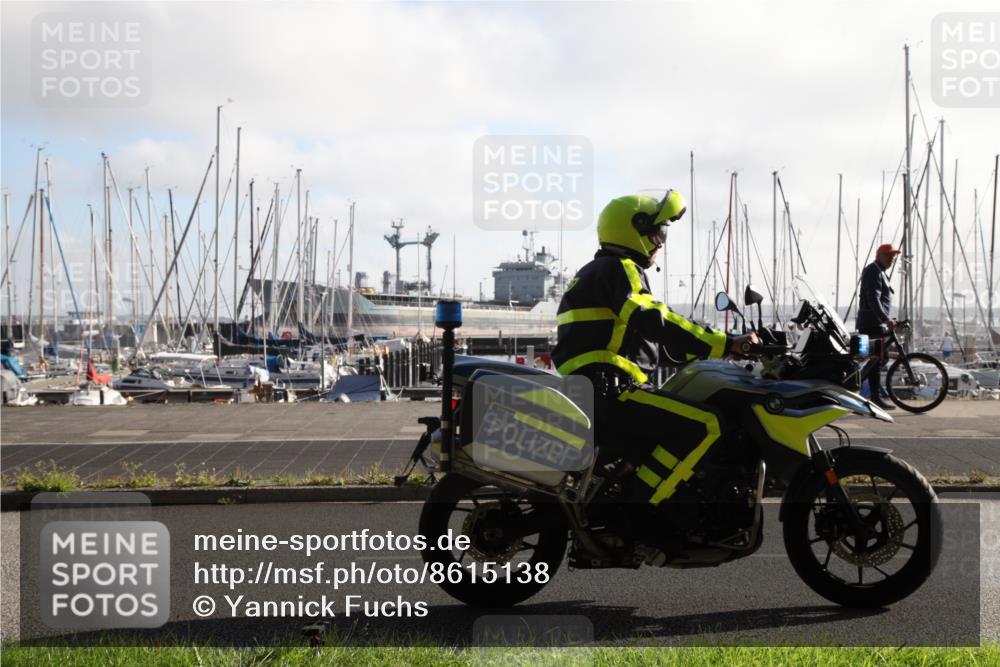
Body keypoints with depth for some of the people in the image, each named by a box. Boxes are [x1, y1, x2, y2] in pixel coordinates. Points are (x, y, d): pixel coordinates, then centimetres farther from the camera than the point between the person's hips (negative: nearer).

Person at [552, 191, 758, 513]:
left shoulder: (595, 272, 29)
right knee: (704, 426, -20)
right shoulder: (618, 268, -3)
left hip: (584, 396, 11)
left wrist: (707, 348, 28)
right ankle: (633, 509, -21)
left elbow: (646, 341, 31)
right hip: (607, 392, -11)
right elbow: (653, 321, -21)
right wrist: (724, 343, -21)